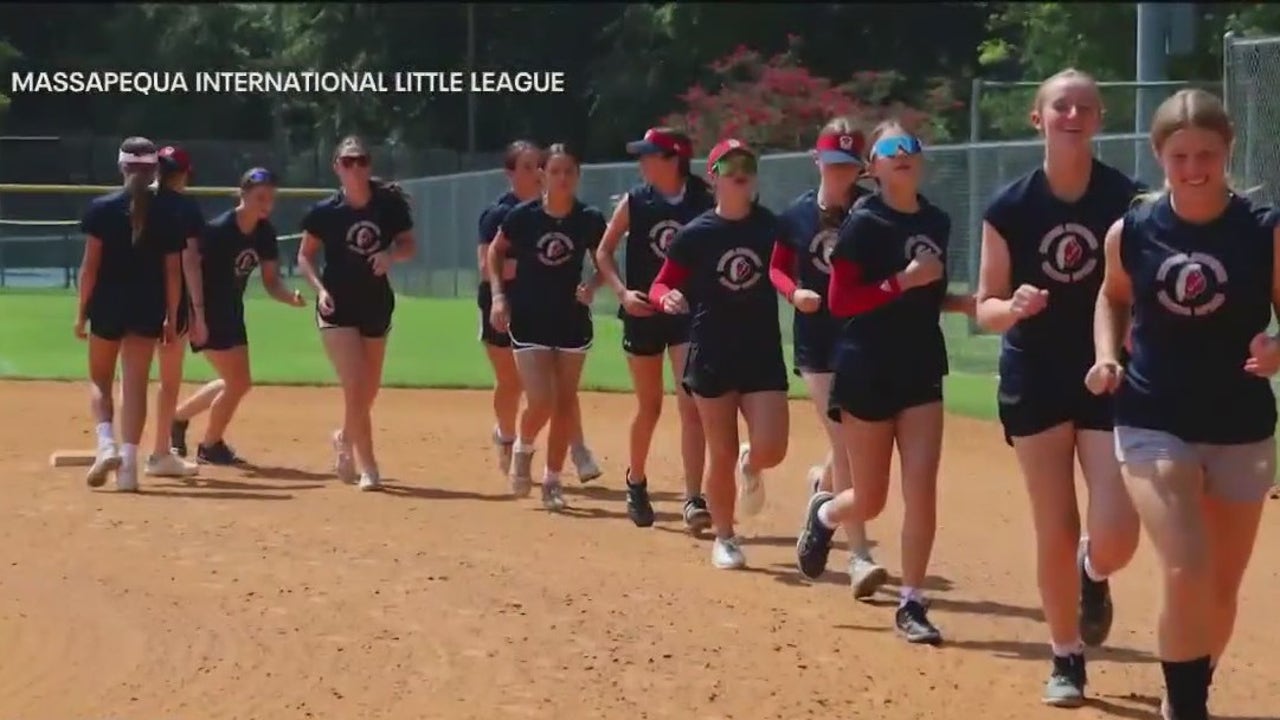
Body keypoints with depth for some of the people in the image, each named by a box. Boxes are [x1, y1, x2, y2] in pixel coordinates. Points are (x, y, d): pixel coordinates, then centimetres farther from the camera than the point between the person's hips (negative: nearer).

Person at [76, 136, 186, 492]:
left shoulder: (102, 208, -5)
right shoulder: (168, 212, 0)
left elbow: (90, 265, -6)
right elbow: (173, 270, 0)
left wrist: (81, 312, 0)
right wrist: (171, 317, 7)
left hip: (107, 304, -1)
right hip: (148, 307, 1)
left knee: (100, 380, 14)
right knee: (135, 384, 3)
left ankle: (106, 444, -8)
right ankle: (128, 463, -2)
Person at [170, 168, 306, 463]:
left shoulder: (265, 233, -2)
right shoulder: (218, 230, -23)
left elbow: (271, 282, 2)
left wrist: (292, 297, -19)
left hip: (231, 312, 8)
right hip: (206, 313, -8)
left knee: (239, 383, 16)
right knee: (237, 381, -7)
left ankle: (179, 416, 35)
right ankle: (210, 446, 13)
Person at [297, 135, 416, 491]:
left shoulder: (389, 203, -5)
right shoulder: (325, 212, -8)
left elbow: (409, 245, 4)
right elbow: (305, 255, 2)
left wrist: (391, 255, -18)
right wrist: (319, 289, -14)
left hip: (377, 304, 3)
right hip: (338, 306, -3)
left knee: (369, 390, 15)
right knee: (355, 386, -14)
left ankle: (346, 439, 44)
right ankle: (367, 467, -7)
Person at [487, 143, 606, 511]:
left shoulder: (590, 220, -6)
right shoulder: (523, 216, -9)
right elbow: (495, 251, 6)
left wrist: (593, 284, -12)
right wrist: (498, 294, -5)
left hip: (572, 321, 2)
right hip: (528, 322, -2)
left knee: (565, 404, 6)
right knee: (541, 402, -13)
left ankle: (552, 480, 21)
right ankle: (522, 450, 19)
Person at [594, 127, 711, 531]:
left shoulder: (704, 203, -6)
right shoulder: (635, 202, -2)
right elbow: (603, 252, 5)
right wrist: (622, 291, -9)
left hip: (689, 313, -1)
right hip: (643, 314, 1)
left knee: (690, 406, -10)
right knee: (649, 407, 10)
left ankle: (693, 499, -12)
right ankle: (636, 484, 33)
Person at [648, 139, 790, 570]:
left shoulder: (771, 226, 1)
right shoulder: (695, 235, -2)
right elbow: (661, 285, 2)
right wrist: (668, 297, -20)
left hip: (764, 353, 1)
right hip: (712, 353, -1)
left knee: (770, 449, -10)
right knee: (721, 453, 3)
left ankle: (750, 467, 28)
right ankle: (724, 538, 22)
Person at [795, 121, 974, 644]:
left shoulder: (937, 223, 8)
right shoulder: (864, 223, -10)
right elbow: (839, 301, -15)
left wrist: (966, 303, 4)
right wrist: (904, 281, -22)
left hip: (923, 369, 4)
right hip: (868, 371, -4)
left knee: (922, 490, -6)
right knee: (870, 501, 6)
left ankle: (911, 605, 3)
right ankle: (823, 514, 41)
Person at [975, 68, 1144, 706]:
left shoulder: (1128, 200, -6)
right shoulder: (1010, 207, -4)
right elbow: (986, 310, 0)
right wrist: (1013, 307, -22)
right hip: (1036, 381, 1)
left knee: (1116, 536, -10)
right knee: (1055, 533, 3)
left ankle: (1093, 577, 28)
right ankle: (1066, 659, 23)